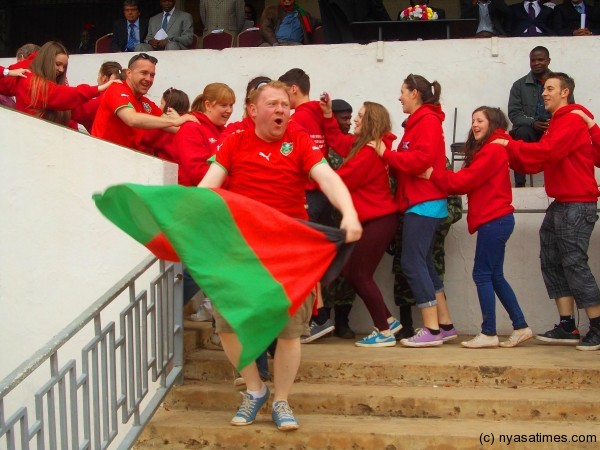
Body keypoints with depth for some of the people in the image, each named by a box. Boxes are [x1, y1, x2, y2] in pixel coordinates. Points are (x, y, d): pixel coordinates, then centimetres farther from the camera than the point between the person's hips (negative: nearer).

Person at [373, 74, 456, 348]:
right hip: (421, 202, 10)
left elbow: (421, 160, -21)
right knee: (423, 264, 12)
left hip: (424, 204, -10)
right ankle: (445, 325, 18)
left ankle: (431, 330, -8)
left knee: (413, 264, -10)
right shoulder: (419, 122, 19)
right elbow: (410, 162, 13)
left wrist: (386, 154, -12)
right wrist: (388, 156, -2)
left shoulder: (427, 121, -9)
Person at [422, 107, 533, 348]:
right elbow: (470, 180, 10)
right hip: (496, 219, 10)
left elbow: (467, 179, -16)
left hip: (494, 220, -10)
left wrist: (433, 174, -9)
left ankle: (489, 333, -1)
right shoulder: (487, 150, 20)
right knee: (495, 276, 12)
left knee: (482, 275, -6)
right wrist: (438, 177, -4)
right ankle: (521, 327, 16)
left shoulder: (492, 150, -12)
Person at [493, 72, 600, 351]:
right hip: (561, 203, 10)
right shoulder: (557, 124, 21)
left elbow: (547, 151, -22)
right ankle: (567, 328, 11)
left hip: (577, 204, -10)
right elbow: (536, 164, 15)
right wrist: (510, 152, 1)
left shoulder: (573, 120, -10)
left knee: (574, 263, -9)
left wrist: (510, 145, -14)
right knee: (552, 262, 7)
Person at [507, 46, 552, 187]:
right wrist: (533, 123, -20)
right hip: (529, 130, 0)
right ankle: (519, 184, -31)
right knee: (523, 132, -35)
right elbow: (514, 113, 0)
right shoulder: (519, 85, 8)